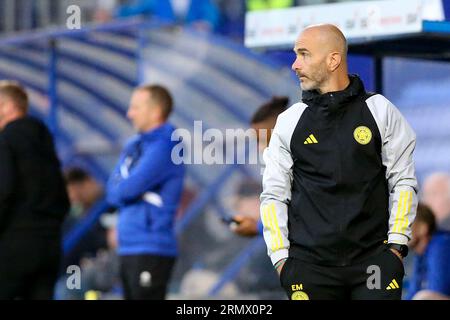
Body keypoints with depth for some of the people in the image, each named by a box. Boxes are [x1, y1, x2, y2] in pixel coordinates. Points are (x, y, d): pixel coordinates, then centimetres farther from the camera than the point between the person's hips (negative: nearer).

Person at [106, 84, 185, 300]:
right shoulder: (135, 145, 15)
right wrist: (123, 191, -7)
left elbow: (130, 187, -18)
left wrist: (117, 189, 2)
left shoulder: (163, 147, -11)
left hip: (151, 251, -9)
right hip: (129, 247, 9)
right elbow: (112, 191, 13)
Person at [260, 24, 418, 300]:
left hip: (375, 257, -1)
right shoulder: (289, 121, 7)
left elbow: (403, 181, 6)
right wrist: (281, 257, 0)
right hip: (310, 264, 1)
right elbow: (273, 195, 9)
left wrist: (397, 244, -3)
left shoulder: (380, 110, 4)